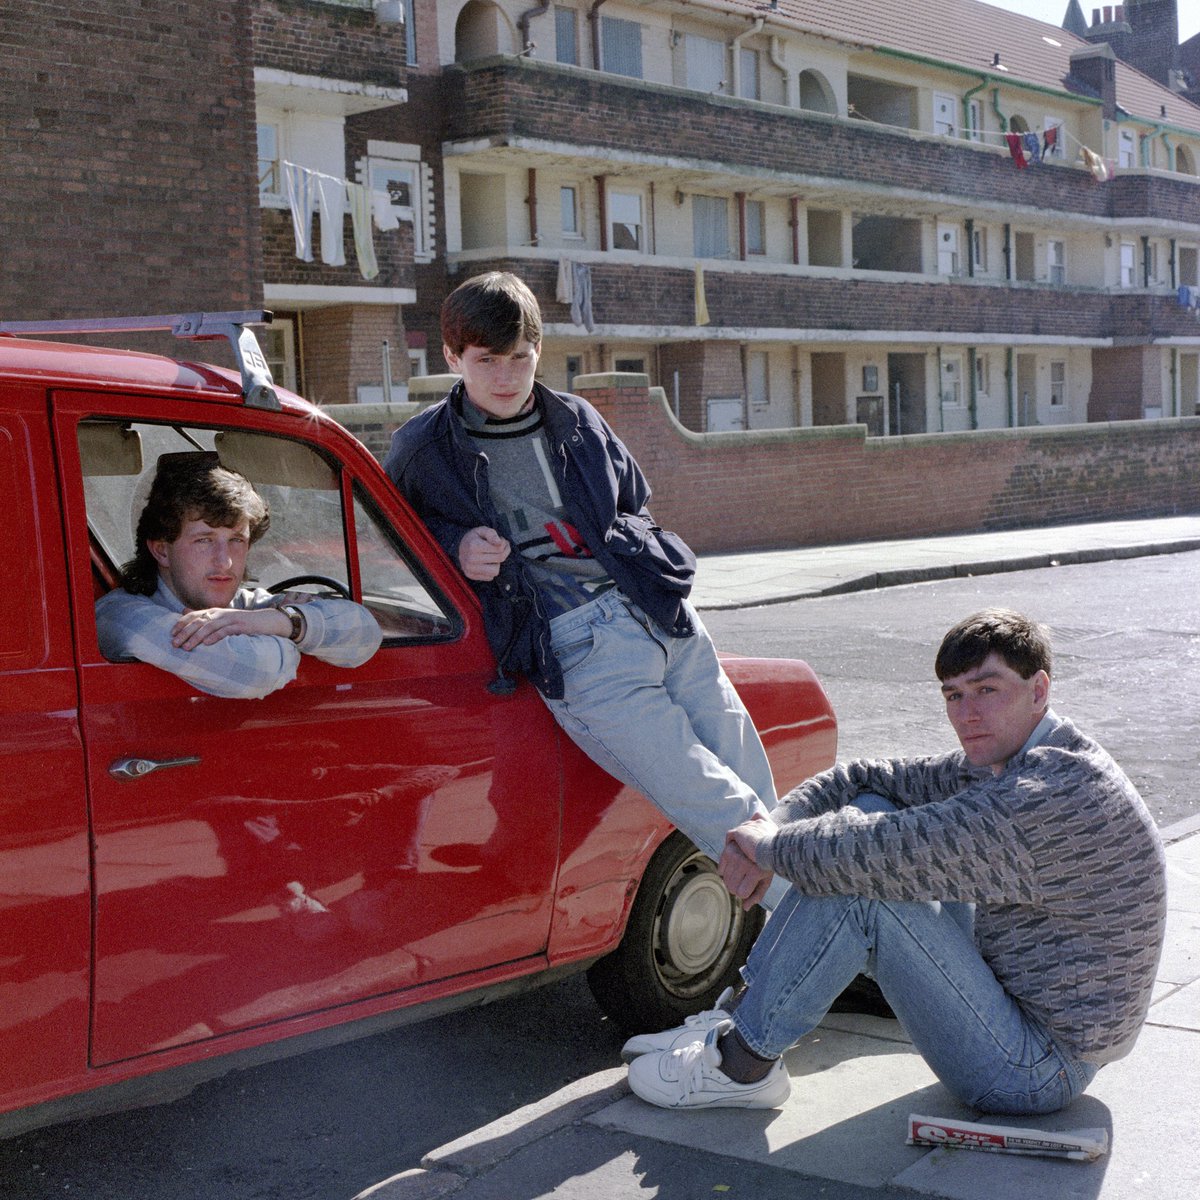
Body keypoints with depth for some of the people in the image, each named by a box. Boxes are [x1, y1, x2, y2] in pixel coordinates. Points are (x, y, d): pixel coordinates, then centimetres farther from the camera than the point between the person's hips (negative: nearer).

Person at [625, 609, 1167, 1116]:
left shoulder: (1055, 795, -27)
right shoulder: (995, 764, 4)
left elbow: (885, 856, -32)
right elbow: (860, 780, 6)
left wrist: (772, 845, -16)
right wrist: (775, 829, -13)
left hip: (1039, 1068, -10)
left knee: (859, 883, -22)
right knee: (867, 811, 4)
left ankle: (742, 1063, -5)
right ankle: (738, 1016, 5)